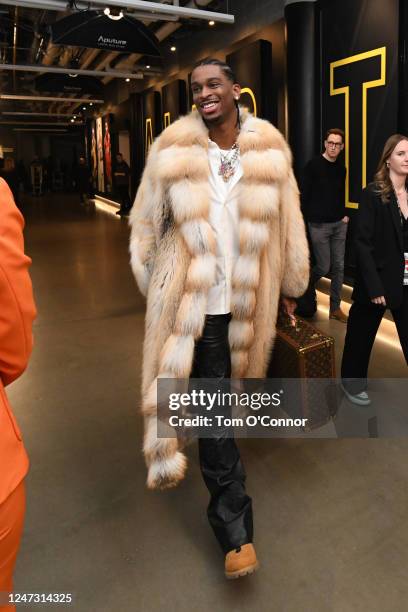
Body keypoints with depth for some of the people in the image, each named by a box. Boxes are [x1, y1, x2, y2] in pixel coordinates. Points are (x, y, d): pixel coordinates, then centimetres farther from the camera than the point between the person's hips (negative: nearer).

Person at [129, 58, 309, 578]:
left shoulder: (269, 150, 0)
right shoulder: (174, 150, -5)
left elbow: (288, 222, 6)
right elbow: (146, 223, 3)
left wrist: (291, 285, 10)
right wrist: (155, 287, 5)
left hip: (247, 298, 3)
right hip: (195, 298, -2)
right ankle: (234, 526, 13)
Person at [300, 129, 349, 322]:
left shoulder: (341, 168, 10)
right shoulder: (313, 165, -7)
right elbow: (303, 195, -8)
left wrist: (344, 214, 8)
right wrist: (309, 218, -9)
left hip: (339, 224, 5)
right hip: (319, 225, -5)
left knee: (339, 267, 6)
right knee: (323, 267, -3)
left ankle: (335, 308, 16)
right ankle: (307, 283, 30)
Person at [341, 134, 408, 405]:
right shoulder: (373, 194, -9)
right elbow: (362, 243, -14)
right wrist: (374, 286, -18)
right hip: (377, 282, -5)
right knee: (361, 337, 12)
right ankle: (353, 382, 34)